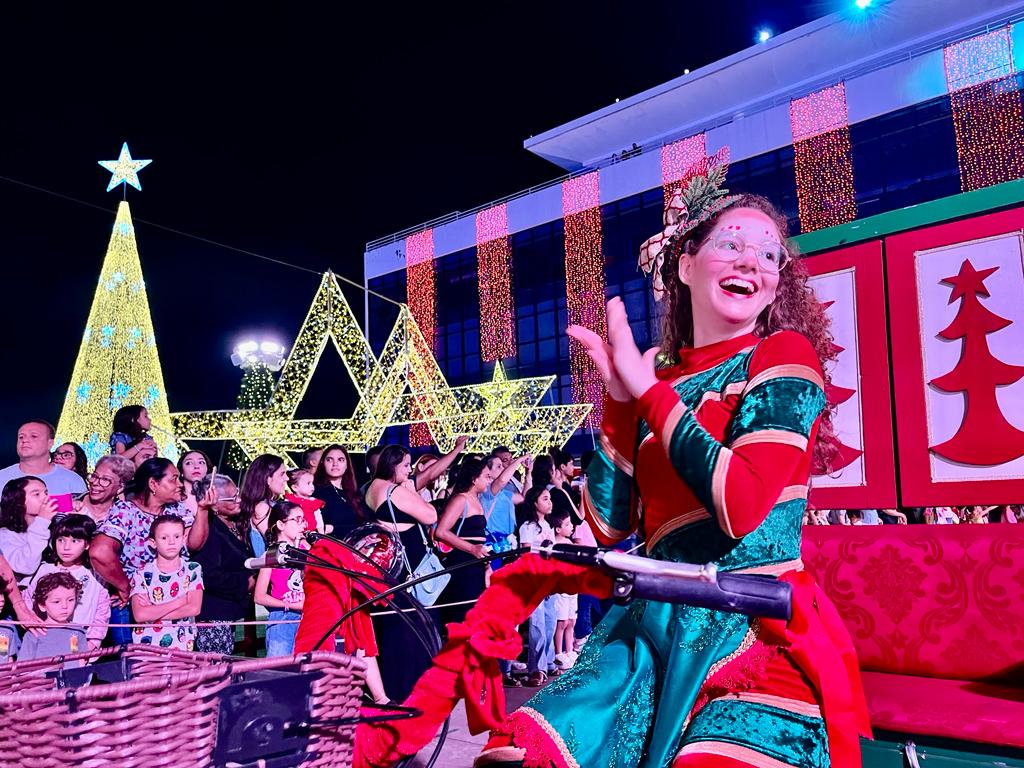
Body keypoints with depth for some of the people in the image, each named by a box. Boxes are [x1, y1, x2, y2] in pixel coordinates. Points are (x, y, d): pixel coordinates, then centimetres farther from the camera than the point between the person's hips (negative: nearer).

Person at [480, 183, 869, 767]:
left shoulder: (784, 356, -2)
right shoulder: (657, 374, 11)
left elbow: (740, 504, -18)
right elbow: (609, 524, 5)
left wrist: (648, 388, -12)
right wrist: (619, 399, -3)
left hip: (761, 632, -4)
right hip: (656, 629, 4)